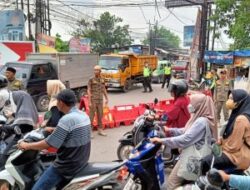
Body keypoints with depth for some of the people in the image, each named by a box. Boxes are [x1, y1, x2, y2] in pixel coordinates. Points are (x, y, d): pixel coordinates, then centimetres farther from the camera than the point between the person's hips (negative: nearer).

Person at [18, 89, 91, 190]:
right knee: (45, 167, 30)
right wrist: (53, 130, 26)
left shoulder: (66, 119, -23)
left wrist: (27, 145, -7)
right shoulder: (84, 115, 4)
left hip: (67, 166, -9)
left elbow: (49, 144, -21)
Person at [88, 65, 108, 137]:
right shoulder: (91, 80, -7)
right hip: (93, 100, -5)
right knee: (91, 116, -1)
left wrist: (106, 98, 15)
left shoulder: (102, 80, 9)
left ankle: (100, 130, 22)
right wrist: (89, 102, -15)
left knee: (100, 115, 11)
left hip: (100, 100, 5)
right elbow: (89, 91, -10)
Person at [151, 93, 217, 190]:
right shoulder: (200, 119, 7)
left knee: (172, 182, 0)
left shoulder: (201, 122, -25)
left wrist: (162, 140, -26)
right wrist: (170, 130, 9)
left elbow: (185, 139, -28)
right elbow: (186, 131, 16)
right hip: (192, 155, 10)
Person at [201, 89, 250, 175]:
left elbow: (234, 145, -22)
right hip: (237, 151, 10)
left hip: (239, 156, -10)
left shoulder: (241, 119, -25)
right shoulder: (238, 114, 6)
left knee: (206, 161, -16)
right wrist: (221, 140, -1)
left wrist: (222, 147, -5)